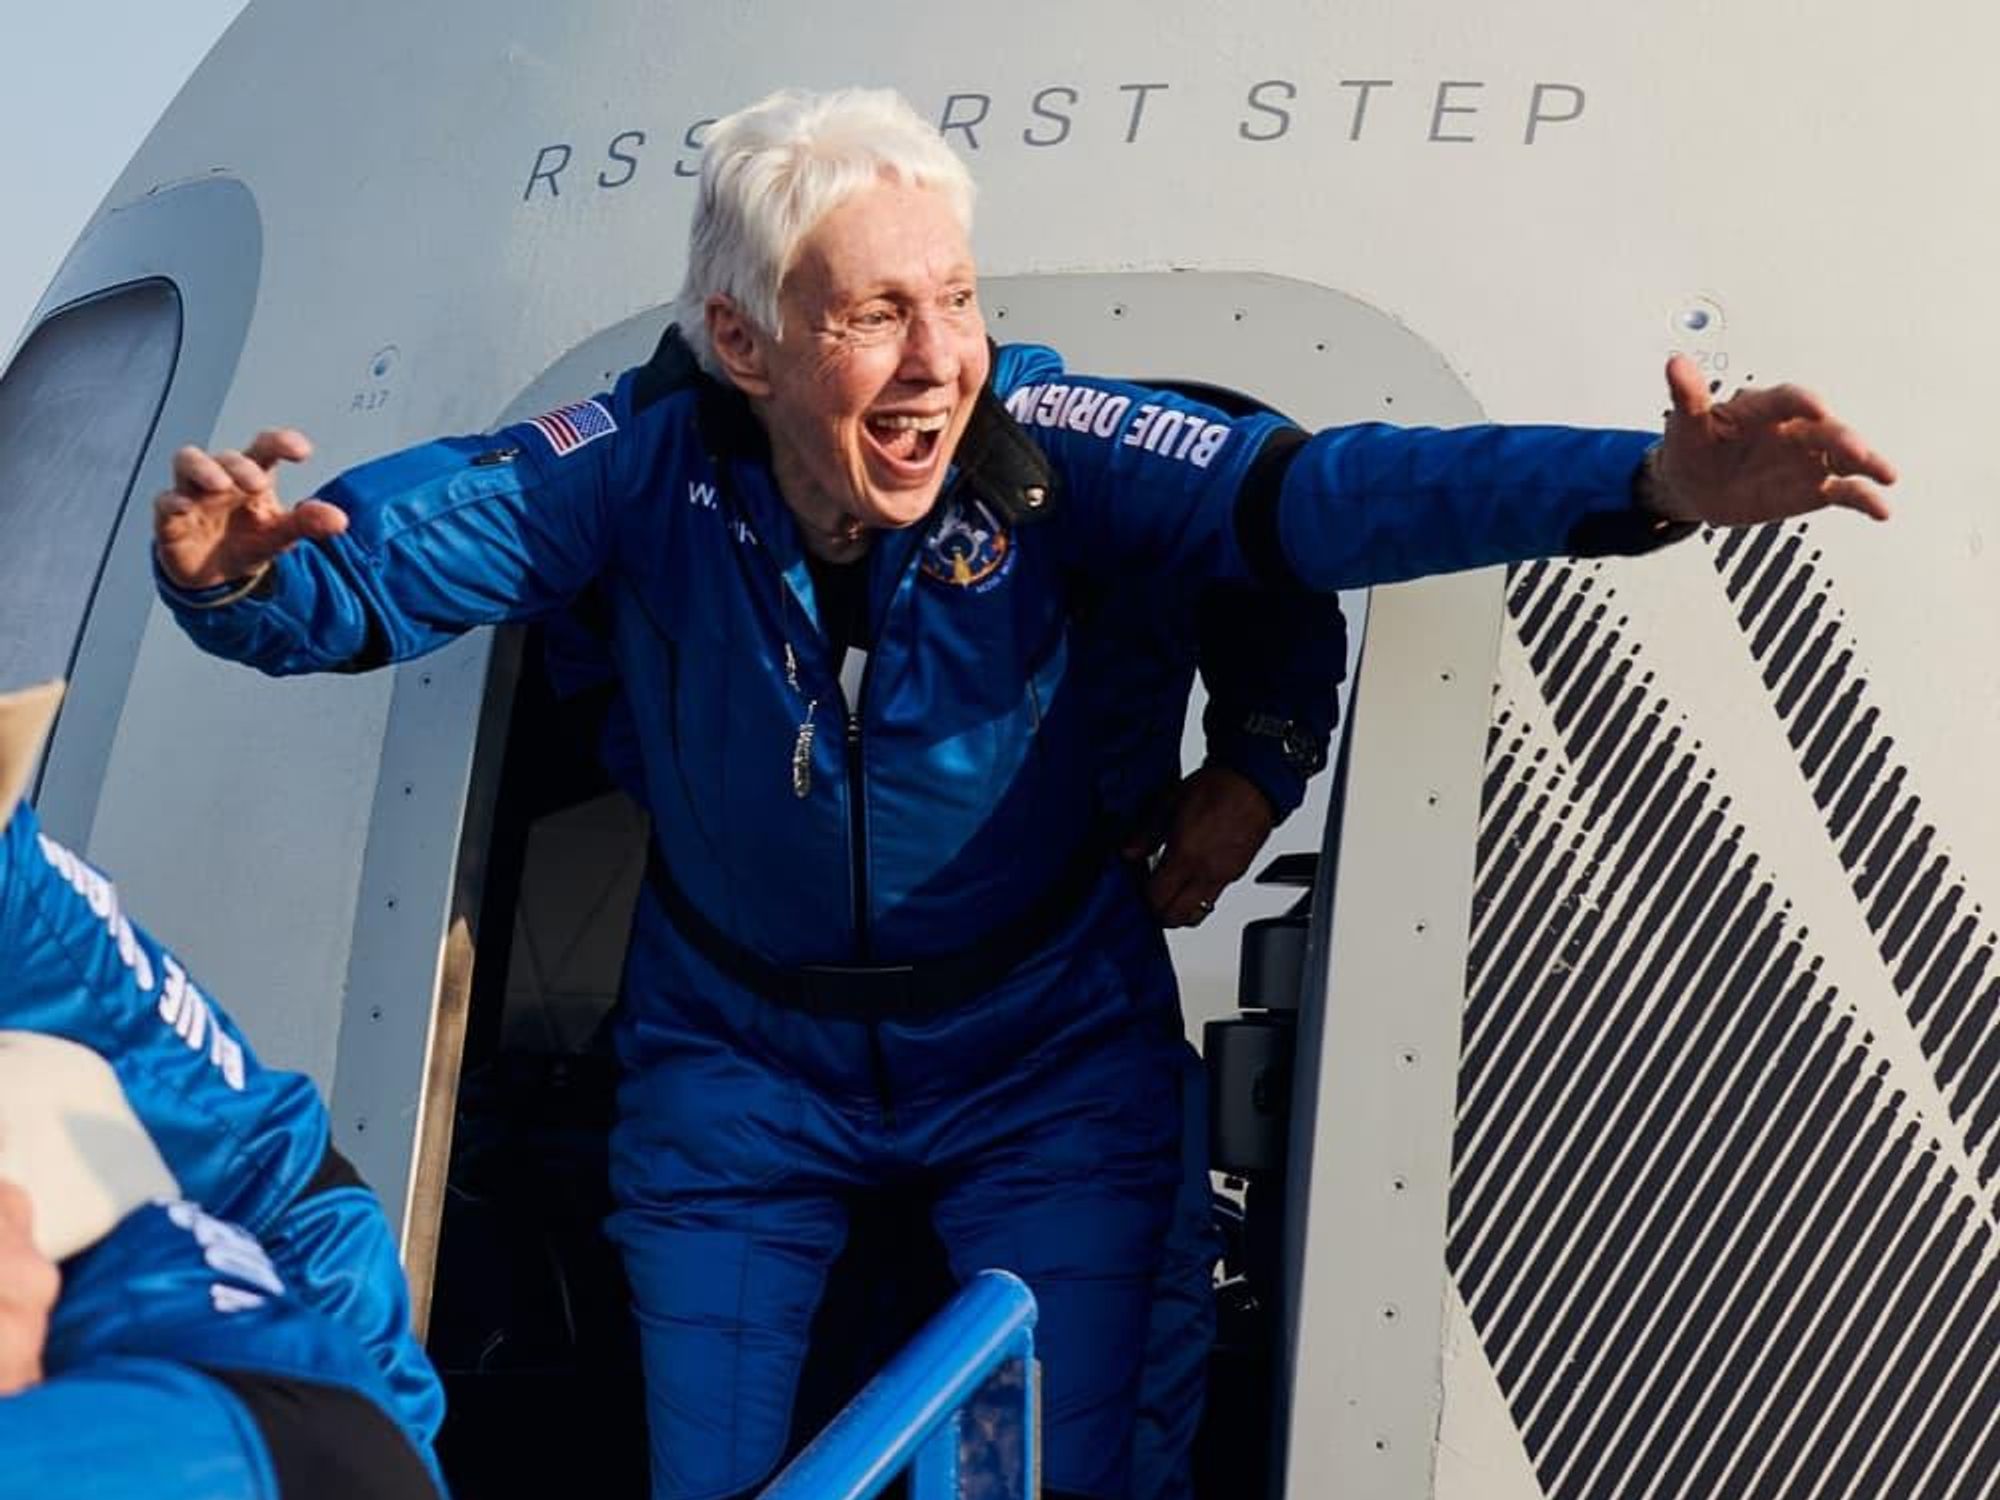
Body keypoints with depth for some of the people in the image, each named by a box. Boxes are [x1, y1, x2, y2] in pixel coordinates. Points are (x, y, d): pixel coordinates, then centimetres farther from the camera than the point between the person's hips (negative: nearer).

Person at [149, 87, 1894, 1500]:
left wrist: (1646, 483, -44)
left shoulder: (1039, 441, -23)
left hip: (1044, 1056, 0)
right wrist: (236, 575, -47)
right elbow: (371, 553, -23)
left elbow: (1313, 490, -31)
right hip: (738, 1061, 1)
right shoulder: (647, 467, -21)